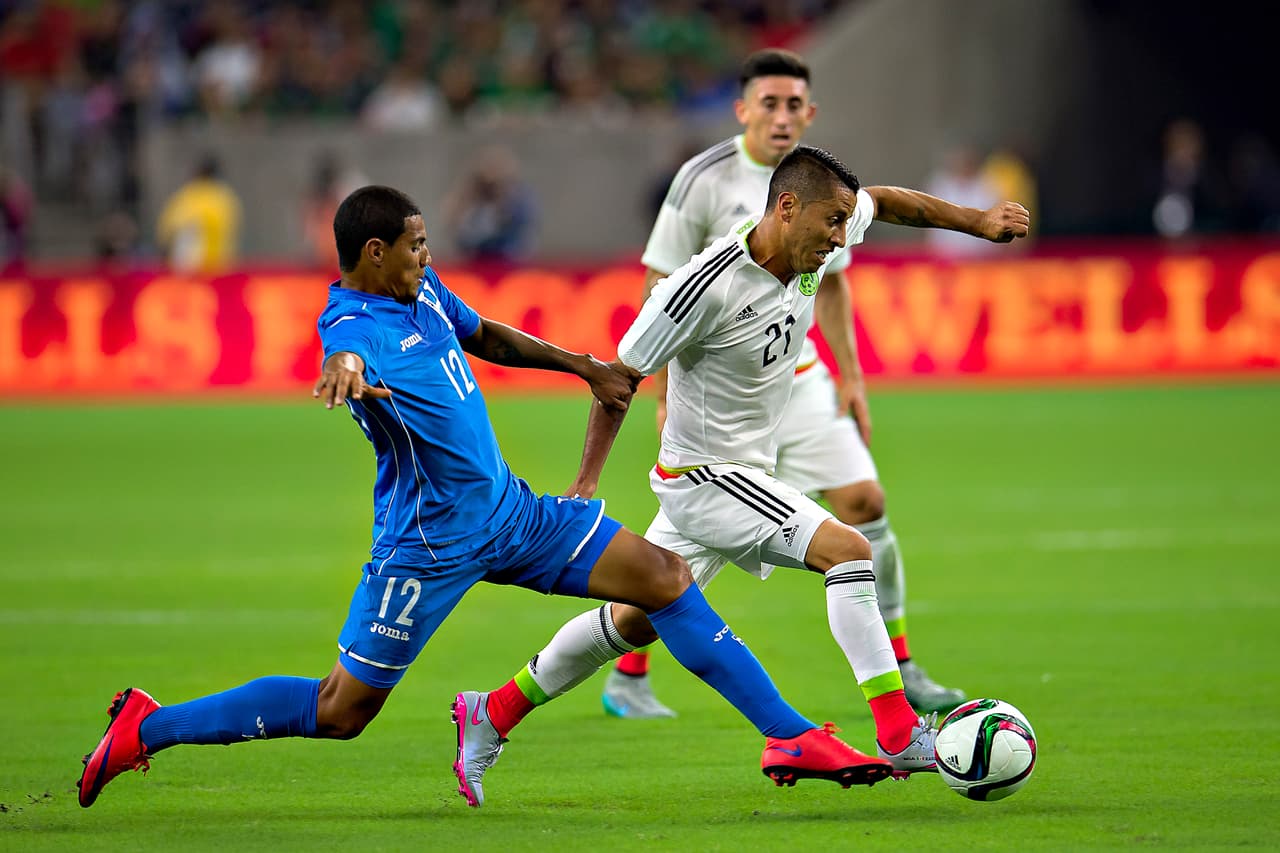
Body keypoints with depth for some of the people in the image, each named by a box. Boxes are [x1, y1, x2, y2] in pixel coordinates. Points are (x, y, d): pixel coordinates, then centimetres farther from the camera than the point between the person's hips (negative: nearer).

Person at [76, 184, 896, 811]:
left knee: (666, 577, 1)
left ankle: (791, 736, 5)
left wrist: (587, 367, 28)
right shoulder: (354, 324, -23)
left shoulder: (422, 289, 5)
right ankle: (146, 728, 12)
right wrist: (348, 373, -72)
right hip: (432, 543, -8)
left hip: (509, 510, 8)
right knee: (342, 710, -1)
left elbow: (484, 335, 25)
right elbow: (347, 353, -49)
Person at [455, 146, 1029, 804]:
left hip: (747, 473, 9)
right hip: (705, 477, -9)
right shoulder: (708, 285, -26)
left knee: (633, 621, 17)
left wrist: (975, 220, 16)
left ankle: (494, 712, 29)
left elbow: (883, 201, 18)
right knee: (846, 549, -21)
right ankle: (899, 736, -22)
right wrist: (585, 486, -15)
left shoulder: (812, 247, -4)